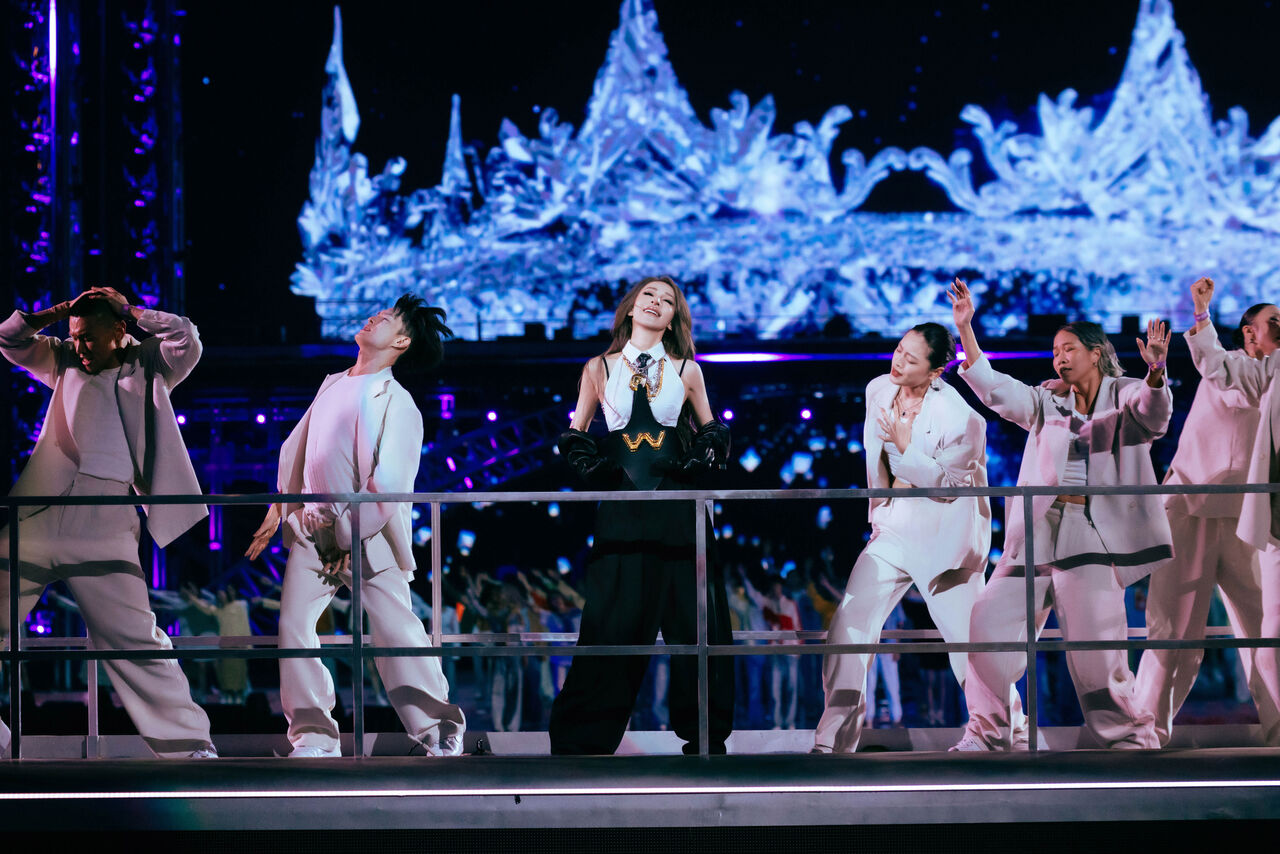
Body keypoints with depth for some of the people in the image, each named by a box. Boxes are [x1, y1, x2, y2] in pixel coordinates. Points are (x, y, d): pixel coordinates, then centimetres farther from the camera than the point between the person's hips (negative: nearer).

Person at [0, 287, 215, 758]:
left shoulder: (149, 366, 14)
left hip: (103, 521, -4)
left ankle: (189, 744, -3)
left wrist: (129, 311, 7)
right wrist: (62, 311, 14)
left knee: (135, 640, -8)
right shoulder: (66, 361, 23)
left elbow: (186, 339, -2)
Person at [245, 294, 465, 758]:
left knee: (396, 630, -7)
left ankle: (440, 731, 2)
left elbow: (389, 483, -15)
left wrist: (352, 536, -16)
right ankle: (314, 735, 3)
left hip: (367, 536, -6)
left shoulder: (396, 404, -9)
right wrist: (276, 509, 20)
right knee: (294, 625, -3)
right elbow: (297, 450, 22)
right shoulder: (332, 385, 14)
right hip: (312, 529, 6)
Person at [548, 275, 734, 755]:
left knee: (691, 615, -1)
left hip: (677, 503, 1)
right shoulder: (600, 369, 8)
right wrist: (596, 468, -3)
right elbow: (575, 434, 15)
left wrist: (694, 464, 0)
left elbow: (713, 431, 18)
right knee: (615, 619, -4)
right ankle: (583, 738, 3)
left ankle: (704, 733, 7)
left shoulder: (685, 370, 10)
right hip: (622, 508, -1)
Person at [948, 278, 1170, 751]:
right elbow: (993, 388, 9)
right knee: (991, 619, 0)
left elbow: (1153, 412, -16)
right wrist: (966, 328, -1)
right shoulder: (1047, 401, 18)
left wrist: (1156, 371, -38)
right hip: (1037, 529, 5)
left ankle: (1128, 733, 2)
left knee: (1093, 638, -13)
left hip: (1092, 529, -5)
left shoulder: (1124, 396, 6)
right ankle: (987, 731, 12)